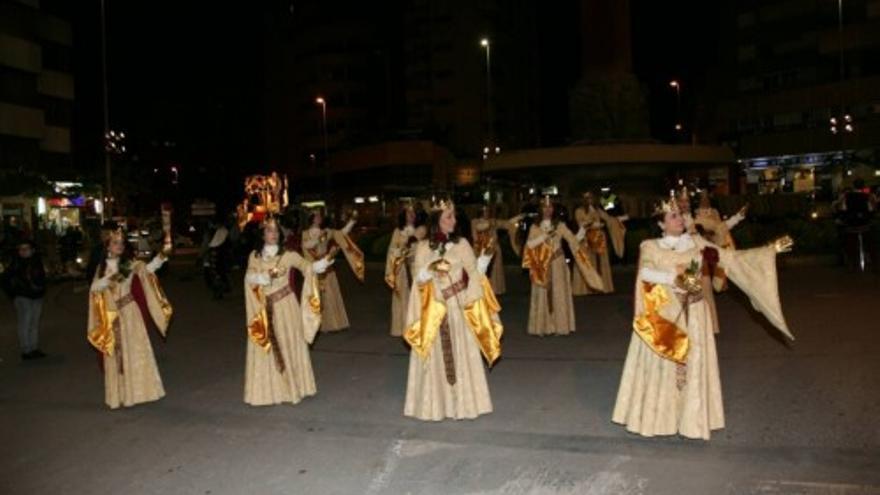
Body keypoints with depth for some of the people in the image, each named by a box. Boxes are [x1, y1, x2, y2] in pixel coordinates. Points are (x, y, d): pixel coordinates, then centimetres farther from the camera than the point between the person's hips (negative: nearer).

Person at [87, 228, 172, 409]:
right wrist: (107, 280, -15)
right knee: (115, 353, 8)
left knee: (134, 349, -2)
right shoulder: (102, 265, 7)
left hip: (129, 311, -3)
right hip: (110, 313, 3)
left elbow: (146, 269, -18)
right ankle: (119, 395, 16)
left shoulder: (130, 263, -2)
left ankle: (137, 391, 7)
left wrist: (157, 260, -37)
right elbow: (94, 288, 3)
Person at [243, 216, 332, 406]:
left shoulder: (288, 254, -4)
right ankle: (267, 390, 16)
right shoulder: (254, 256, 3)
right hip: (264, 308, 2)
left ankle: (292, 388, 14)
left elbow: (306, 266, -13)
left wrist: (319, 265, -32)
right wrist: (264, 277, -25)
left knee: (288, 345, 3)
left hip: (286, 306, -2)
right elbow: (249, 277, -7)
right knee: (264, 350, 5)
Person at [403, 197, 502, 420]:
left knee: (461, 354, 4)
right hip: (433, 309, 0)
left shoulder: (461, 244, 2)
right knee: (436, 356, 4)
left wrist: (485, 257, -14)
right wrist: (429, 270, -18)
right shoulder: (423, 247, 1)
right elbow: (418, 279, 0)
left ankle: (462, 401, 16)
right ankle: (435, 403, 15)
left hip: (459, 309, 0)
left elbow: (474, 273, 0)